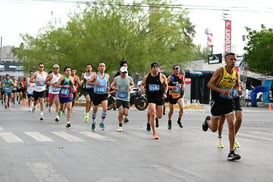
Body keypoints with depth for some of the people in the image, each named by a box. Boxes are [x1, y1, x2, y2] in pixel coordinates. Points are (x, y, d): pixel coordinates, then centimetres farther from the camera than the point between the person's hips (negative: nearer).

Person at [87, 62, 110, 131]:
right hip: (96, 95, -1)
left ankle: (102, 122, -3)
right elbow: (88, 82, -4)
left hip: (104, 95, 1)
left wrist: (108, 87, 4)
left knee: (105, 109, -19)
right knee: (95, 110, 11)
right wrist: (94, 83, -19)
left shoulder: (107, 75, 6)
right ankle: (93, 123, 33)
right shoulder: (95, 75, -5)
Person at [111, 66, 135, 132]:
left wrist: (130, 87, -8)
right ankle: (120, 125, 3)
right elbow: (112, 85, 9)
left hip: (126, 99, 2)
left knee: (126, 114, -5)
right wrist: (114, 88, -13)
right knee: (121, 112, -16)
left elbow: (133, 84, 15)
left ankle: (122, 114, 33)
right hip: (119, 98, -2)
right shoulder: (116, 79, -2)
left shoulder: (129, 78, 0)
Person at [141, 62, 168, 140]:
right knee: (153, 114, -16)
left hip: (160, 97, 1)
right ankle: (154, 133, -10)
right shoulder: (146, 77, -1)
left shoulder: (162, 76, -3)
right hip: (150, 98, -1)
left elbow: (166, 85, 10)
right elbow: (142, 84, 13)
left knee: (159, 116, 7)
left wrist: (165, 93, -4)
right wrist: (142, 88, -10)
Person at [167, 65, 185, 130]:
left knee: (182, 107, -18)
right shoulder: (170, 77, -8)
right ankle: (169, 122, 33)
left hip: (179, 95, 2)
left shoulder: (182, 76, 3)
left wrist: (183, 87, -1)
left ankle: (179, 121, 4)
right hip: (172, 95, -2)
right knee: (171, 110, 7)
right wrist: (171, 87, -26)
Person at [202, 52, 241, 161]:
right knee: (214, 128, 8)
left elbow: (237, 86, 18)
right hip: (217, 102, -3)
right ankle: (207, 121, 46)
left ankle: (231, 152, -9)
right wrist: (222, 91, -27)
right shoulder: (220, 71, -13)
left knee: (231, 125, -12)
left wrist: (237, 90, -6)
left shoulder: (236, 73, 1)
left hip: (228, 102, 3)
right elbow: (209, 84, -14)